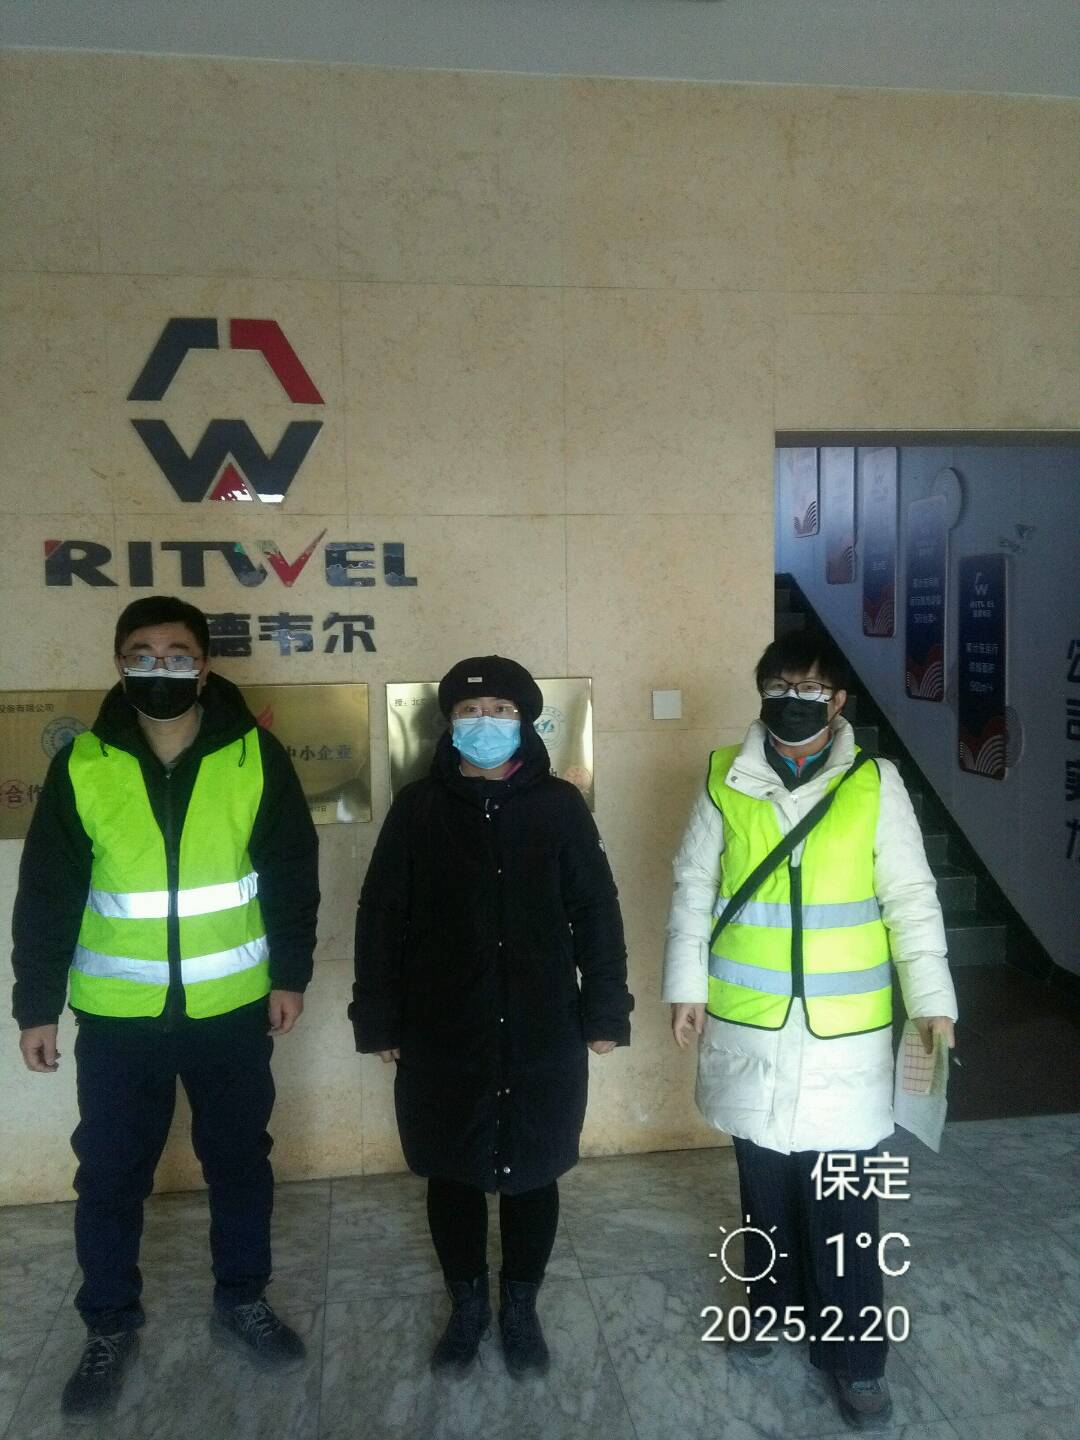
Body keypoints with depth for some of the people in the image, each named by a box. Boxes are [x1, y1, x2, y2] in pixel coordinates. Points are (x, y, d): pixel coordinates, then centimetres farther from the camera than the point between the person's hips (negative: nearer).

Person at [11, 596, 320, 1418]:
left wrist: (291, 974, -2)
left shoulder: (255, 756, -7)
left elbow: (294, 872, -1)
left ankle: (242, 1301, 37)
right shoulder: (82, 764, -6)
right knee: (111, 1173, 12)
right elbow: (46, 893, -1)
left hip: (232, 1006, 0)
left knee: (241, 1160, 15)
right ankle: (111, 1325, 34)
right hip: (116, 1013, 0)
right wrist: (37, 1005, 0)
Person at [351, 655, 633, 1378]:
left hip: (542, 1035, 0)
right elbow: (381, 917, 1)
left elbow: (596, 912, 1)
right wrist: (379, 1020, 1)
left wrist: (605, 1011, 0)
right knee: (453, 1173, 14)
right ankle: (467, 1305, 37)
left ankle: (521, 1308, 35)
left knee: (532, 1172, 13)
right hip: (443, 1036, 1)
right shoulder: (419, 808, -1)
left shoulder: (559, 805, -2)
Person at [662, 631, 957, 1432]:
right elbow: (693, 890, 3)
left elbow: (911, 899, -3)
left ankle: (854, 1354, 26)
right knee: (765, 1182, 19)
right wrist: (687, 985, 0)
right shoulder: (723, 782, -3)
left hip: (845, 1032, -1)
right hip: (748, 1024, 2)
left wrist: (932, 998, -9)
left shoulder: (876, 785, -5)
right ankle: (772, 1305, 42)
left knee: (843, 1202, 7)